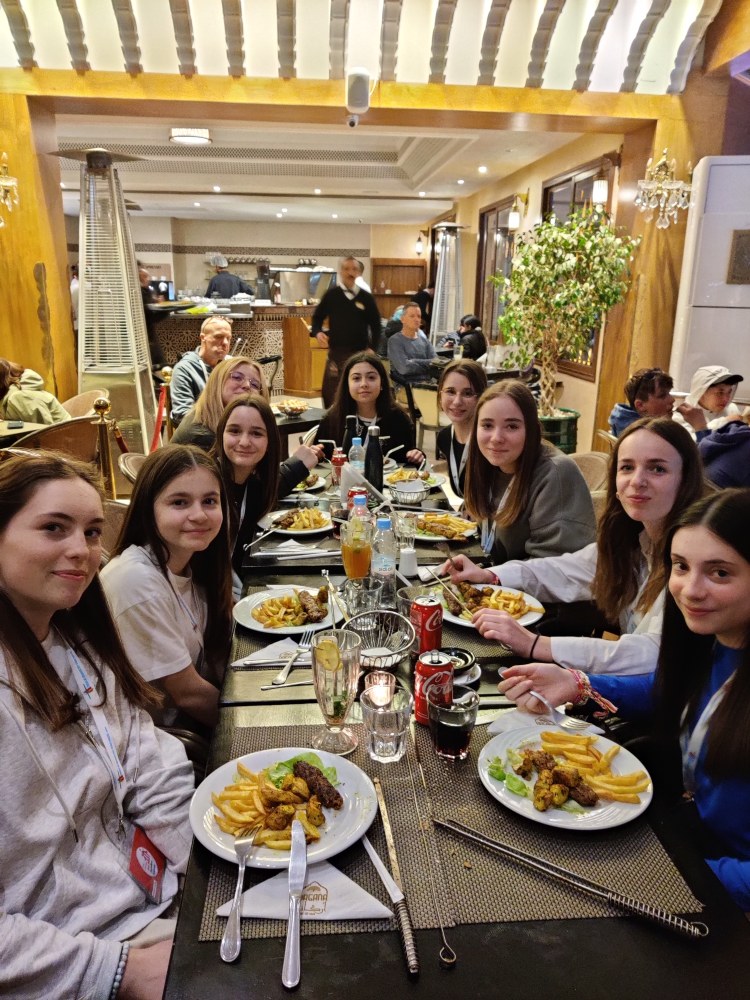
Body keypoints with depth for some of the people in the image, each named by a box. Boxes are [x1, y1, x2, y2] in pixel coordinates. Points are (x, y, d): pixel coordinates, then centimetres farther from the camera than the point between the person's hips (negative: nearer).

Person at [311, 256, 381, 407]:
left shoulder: (366, 297, 3)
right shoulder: (331, 295, 2)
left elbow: (375, 325, 9)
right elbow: (317, 318, 10)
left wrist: (372, 348, -2)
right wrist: (318, 333, -10)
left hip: (359, 353, 0)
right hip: (336, 353, 0)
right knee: (330, 393, 2)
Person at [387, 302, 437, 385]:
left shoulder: (424, 340, 18)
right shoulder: (394, 341, -1)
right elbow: (404, 368, -13)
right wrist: (427, 364, -1)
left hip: (429, 381, 6)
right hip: (408, 384, -6)